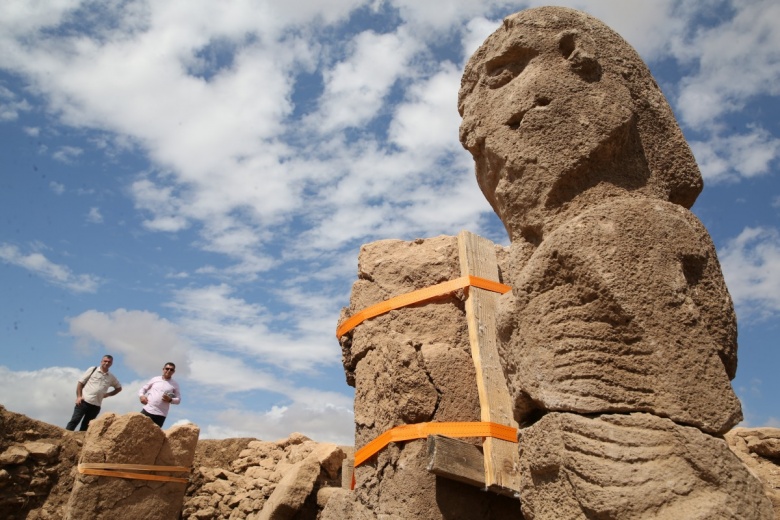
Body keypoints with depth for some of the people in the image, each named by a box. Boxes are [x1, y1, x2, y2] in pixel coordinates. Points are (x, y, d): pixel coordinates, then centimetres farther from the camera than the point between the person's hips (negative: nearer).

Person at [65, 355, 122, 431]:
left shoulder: (111, 377, 10)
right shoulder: (92, 370, 3)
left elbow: (119, 388, 23)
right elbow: (80, 383, 3)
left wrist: (108, 394, 8)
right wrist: (79, 396, -8)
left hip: (96, 406, 3)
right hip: (84, 401, -3)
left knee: (85, 426, 5)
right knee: (74, 421, -7)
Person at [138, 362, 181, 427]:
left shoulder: (175, 385, 7)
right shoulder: (155, 379, 10)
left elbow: (178, 399, 7)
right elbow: (143, 388, 17)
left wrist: (170, 400, -14)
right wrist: (141, 396, -4)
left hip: (161, 414, -1)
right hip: (147, 410, 1)